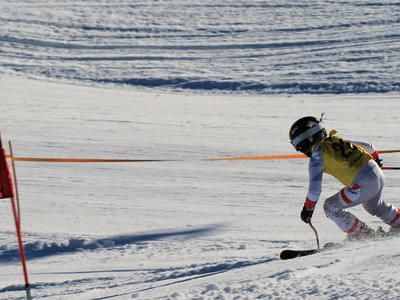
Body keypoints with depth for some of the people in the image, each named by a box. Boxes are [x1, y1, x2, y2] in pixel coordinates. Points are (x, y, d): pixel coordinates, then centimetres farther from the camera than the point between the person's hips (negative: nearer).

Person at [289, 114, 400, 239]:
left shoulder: (316, 158, -6)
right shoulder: (336, 140, 14)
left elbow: (314, 188, -10)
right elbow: (368, 146, 24)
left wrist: (308, 209, 2)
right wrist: (375, 159, 43)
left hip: (363, 185, -8)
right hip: (378, 173, 8)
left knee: (331, 207, 5)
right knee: (375, 206, 37)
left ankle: (362, 235, 10)